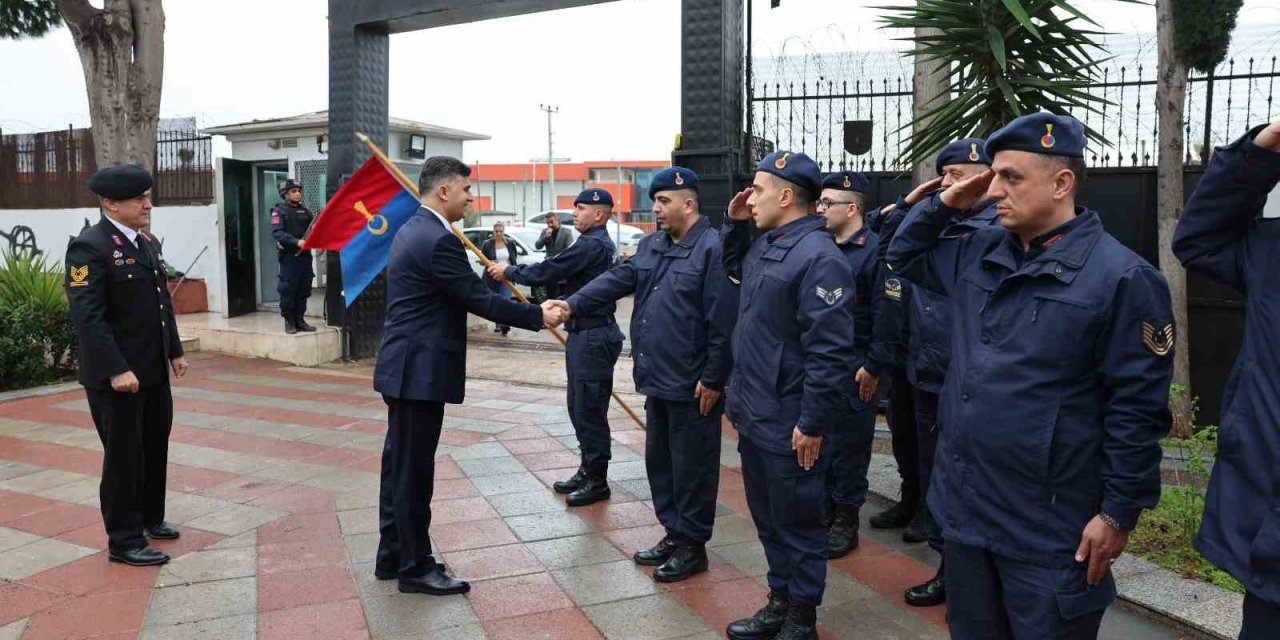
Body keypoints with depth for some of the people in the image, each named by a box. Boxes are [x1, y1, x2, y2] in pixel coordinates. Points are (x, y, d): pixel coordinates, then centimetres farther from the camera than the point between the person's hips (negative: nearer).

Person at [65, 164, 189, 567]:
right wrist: (117, 370, -25)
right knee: (123, 456, 3)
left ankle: (150, 518, 36)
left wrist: (174, 351, 17)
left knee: (155, 448, 18)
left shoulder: (147, 242, 11)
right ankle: (124, 540, 16)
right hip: (116, 377, -8)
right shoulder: (89, 247, -15)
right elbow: (88, 318, -21)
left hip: (154, 371, 8)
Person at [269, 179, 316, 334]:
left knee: (303, 290, 8)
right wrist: (297, 242, -25)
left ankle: (300, 320, 17)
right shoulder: (279, 211, -2)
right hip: (289, 256, -5)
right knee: (288, 290, -2)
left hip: (305, 255, 6)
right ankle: (289, 322, 6)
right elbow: (276, 233, -15)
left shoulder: (304, 211, 16)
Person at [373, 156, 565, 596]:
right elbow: (480, 300, -17)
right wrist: (538, 315, -9)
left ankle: (392, 556, 28)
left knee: (401, 465, 16)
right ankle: (416, 568, 12)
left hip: (405, 367, 11)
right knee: (414, 470, 0)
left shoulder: (414, 230, 13)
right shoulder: (437, 240, -19)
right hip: (420, 372, -11)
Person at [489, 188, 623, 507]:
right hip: (586, 335, 11)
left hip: (593, 337, -11)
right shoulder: (598, 244, 17)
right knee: (579, 407, 16)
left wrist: (509, 271, -5)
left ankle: (597, 481, 7)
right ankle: (587, 471, 26)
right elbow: (556, 270, 18)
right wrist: (514, 271, 13)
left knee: (589, 409, -3)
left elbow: (548, 271, -18)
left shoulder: (592, 245, -17)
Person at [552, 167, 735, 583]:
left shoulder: (712, 249, -15)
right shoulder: (650, 246, 13)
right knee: (659, 460, 18)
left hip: (692, 385, -9)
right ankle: (673, 533, 33)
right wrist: (573, 304, -10)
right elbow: (616, 280, 5)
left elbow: (722, 322, -18)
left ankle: (692, 545, 19)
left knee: (691, 466, 4)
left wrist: (713, 379, -18)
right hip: (657, 380, 9)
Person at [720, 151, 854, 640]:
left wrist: (812, 424, -21)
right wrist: (735, 225, 15)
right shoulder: (765, 246, 9)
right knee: (768, 518, 20)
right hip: (754, 415, 9)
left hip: (789, 425, -9)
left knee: (797, 523, 7)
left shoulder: (818, 257, -20)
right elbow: (733, 269, 33)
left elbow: (831, 352, -23)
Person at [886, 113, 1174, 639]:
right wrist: (944, 203, 4)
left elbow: (1136, 410, -14)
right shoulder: (980, 254, 5)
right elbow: (904, 257, 21)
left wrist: (1120, 513, -13)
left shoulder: (1121, 277, -15)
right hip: (964, 507, 7)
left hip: (1049, 529, -6)